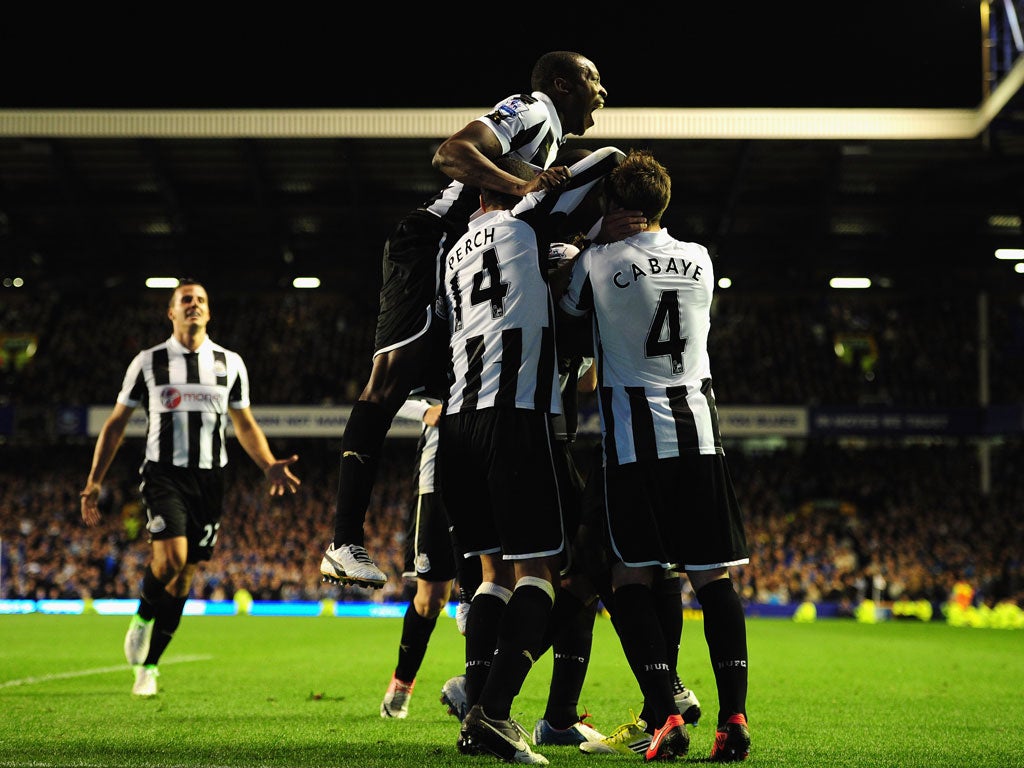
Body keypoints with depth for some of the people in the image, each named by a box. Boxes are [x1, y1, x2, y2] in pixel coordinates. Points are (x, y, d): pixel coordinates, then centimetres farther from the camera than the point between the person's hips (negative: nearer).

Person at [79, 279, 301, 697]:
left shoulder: (230, 364, 9)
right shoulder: (148, 362, 3)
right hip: (164, 473, -3)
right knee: (171, 557, -24)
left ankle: (148, 665, 17)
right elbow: (116, 423, 9)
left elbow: (245, 425, 18)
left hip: (209, 479, 3)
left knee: (184, 573, 4)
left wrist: (270, 466, 1)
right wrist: (93, 483, 3)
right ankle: (144, 616, 6)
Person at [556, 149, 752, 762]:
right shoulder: (701, 261, 9)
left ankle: (667, 715, -10)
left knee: (633, 580, 2)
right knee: (714, 577, 5)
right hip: (699, 434, 3)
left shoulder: (596, 264, -4)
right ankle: (734, 717, -3)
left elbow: (566, 339, 8)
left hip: (634, 441, -3)